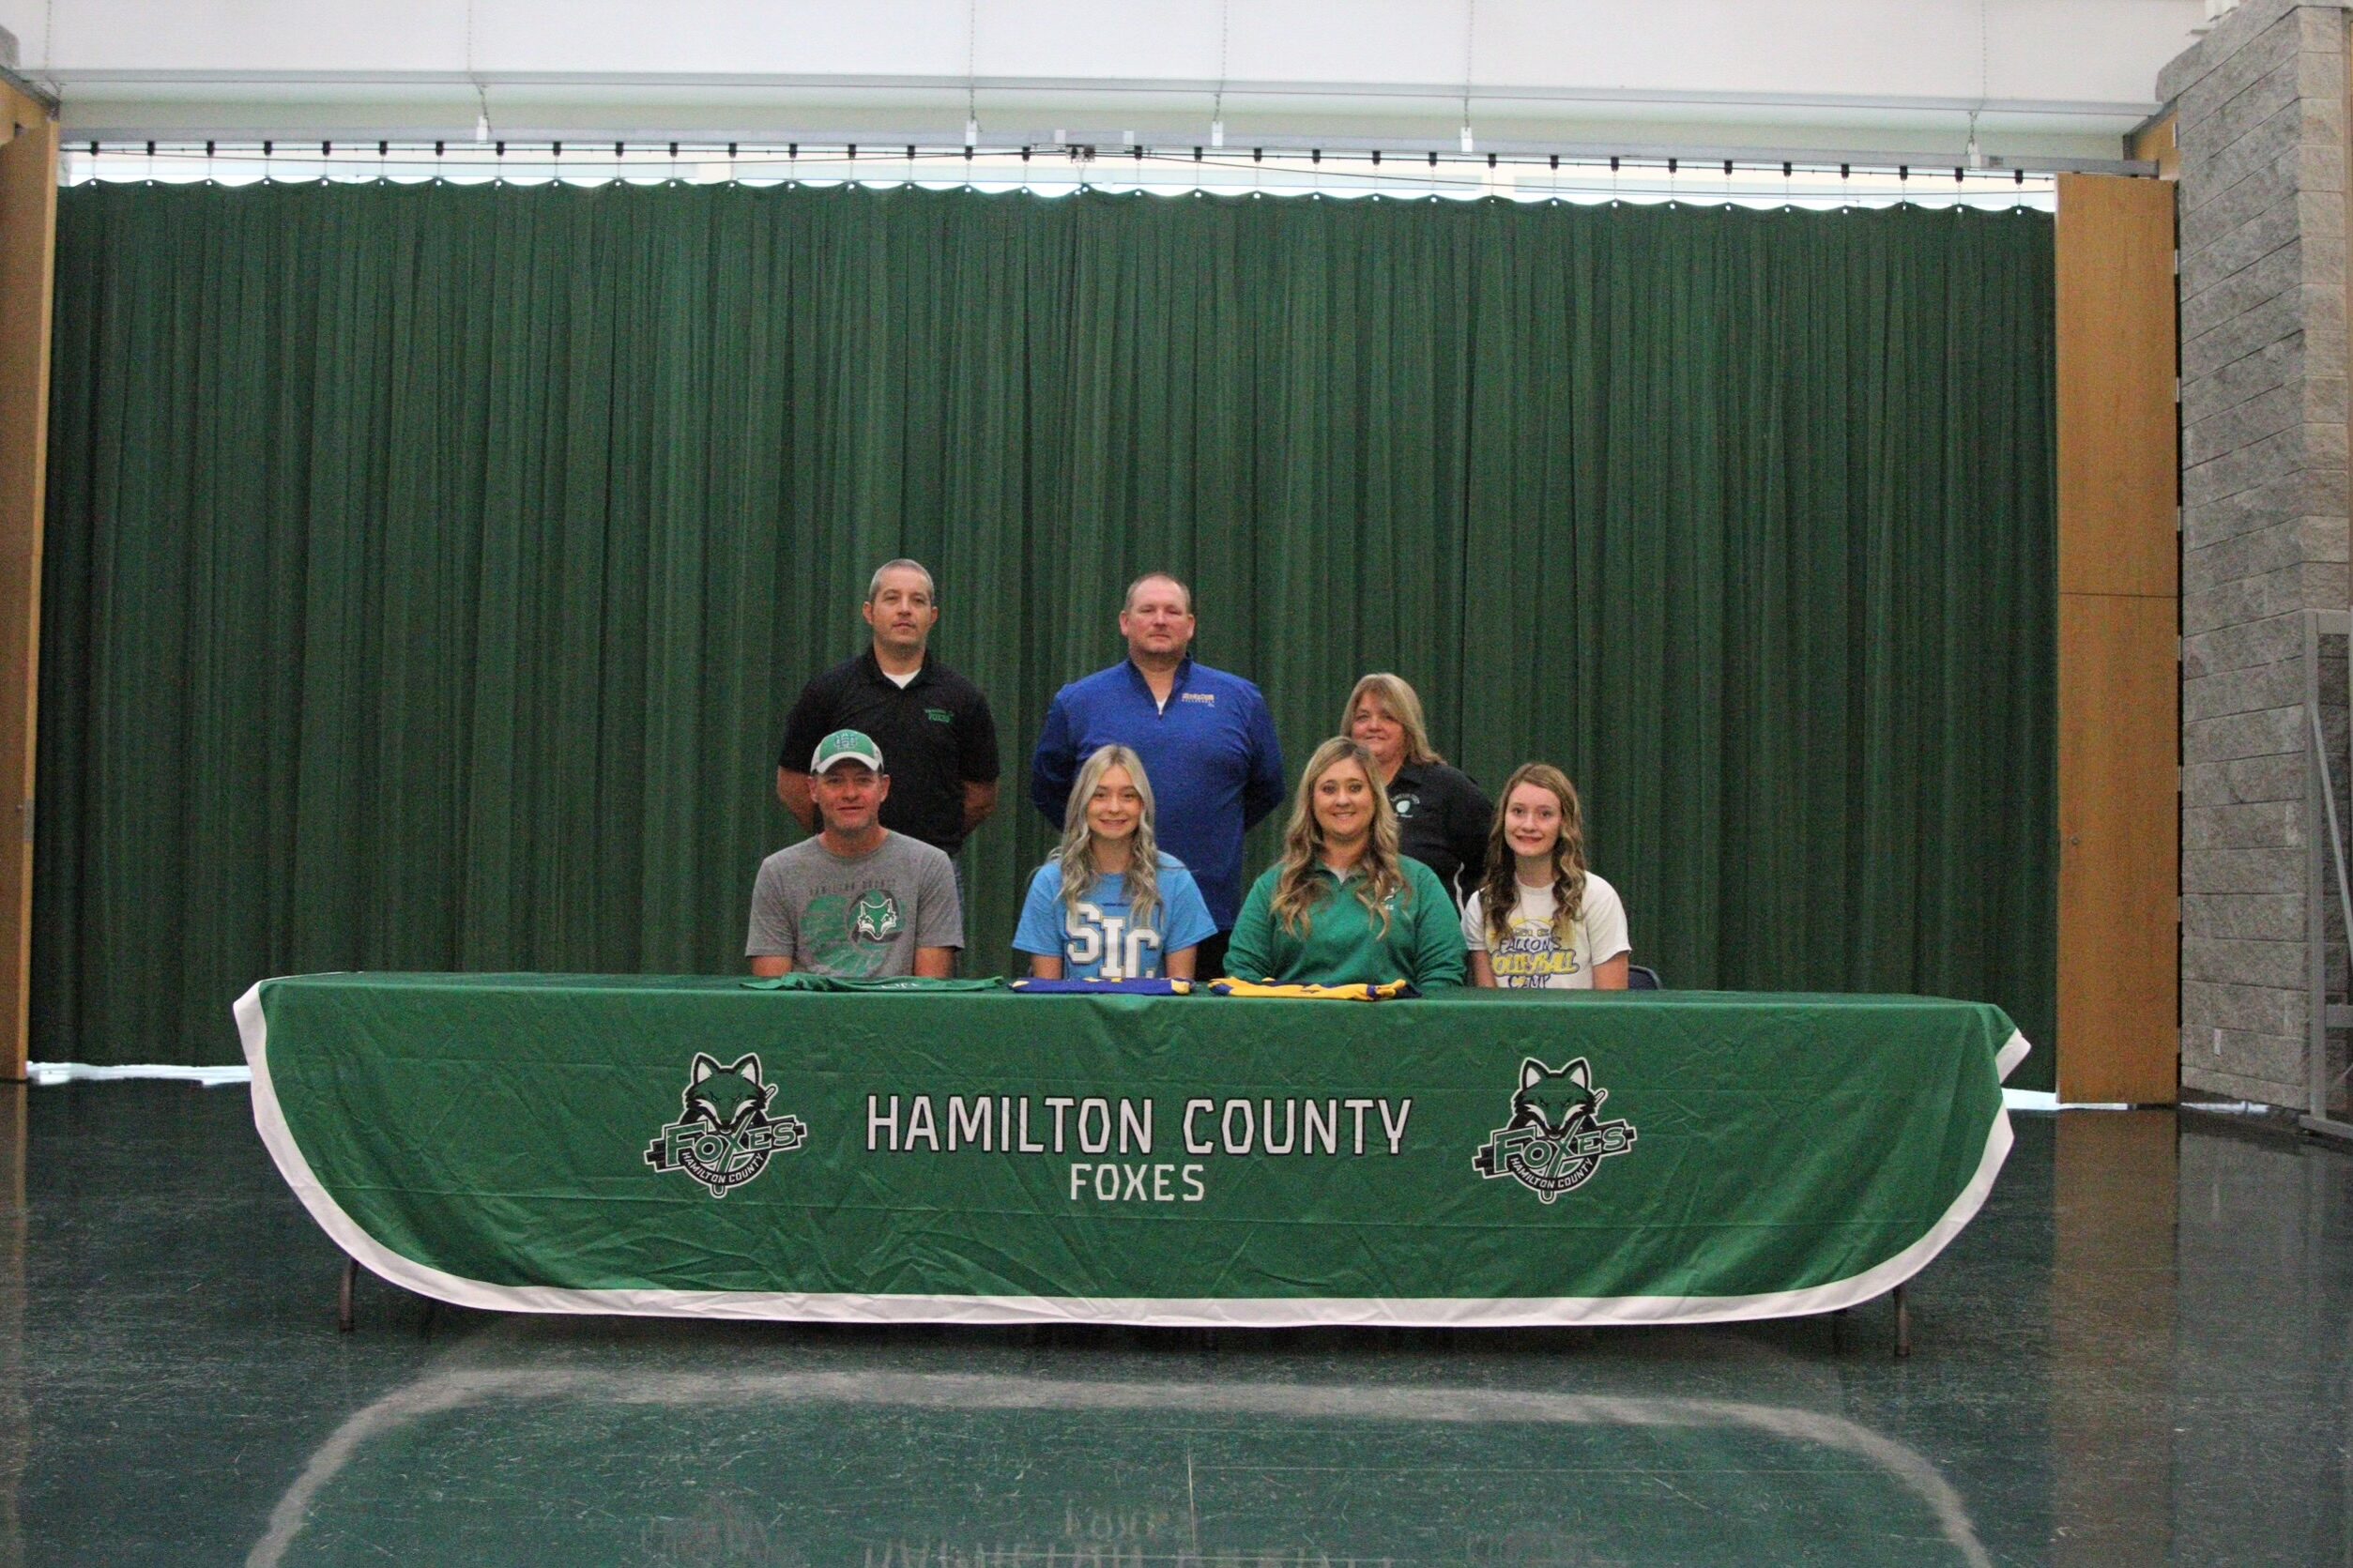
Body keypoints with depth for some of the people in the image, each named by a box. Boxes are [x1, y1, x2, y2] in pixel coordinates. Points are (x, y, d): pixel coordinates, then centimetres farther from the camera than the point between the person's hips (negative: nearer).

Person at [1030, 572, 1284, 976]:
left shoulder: (1241, 700, 9)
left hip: (1210, 911, 1)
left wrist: (1219, 834, 10)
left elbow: (1267, 790, 16)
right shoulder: (1077, 702, 8)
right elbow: (1047, 788, 16)